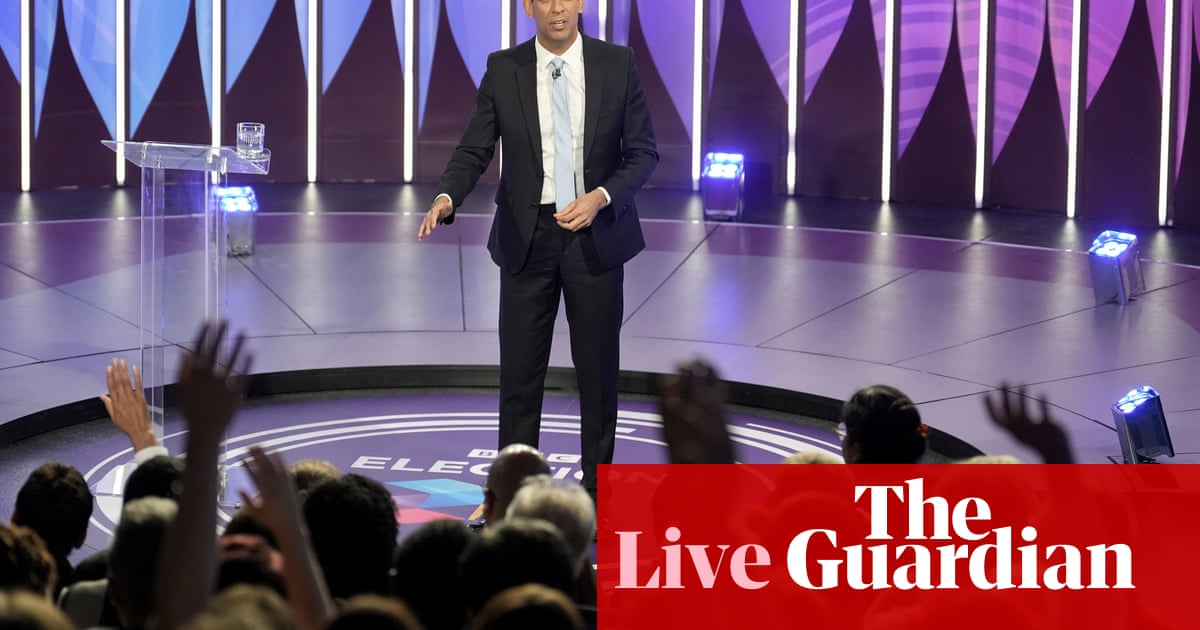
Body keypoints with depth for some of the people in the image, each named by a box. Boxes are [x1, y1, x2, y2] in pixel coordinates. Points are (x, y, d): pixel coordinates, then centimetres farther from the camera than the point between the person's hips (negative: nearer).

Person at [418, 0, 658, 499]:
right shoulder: (503, 69, -2)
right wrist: (446, 197, -22)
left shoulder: (617, 64, -3)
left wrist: (600, 197, -17)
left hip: (596, 234, 0)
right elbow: (474, 150, -3)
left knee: (598, 369, 8)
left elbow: (643, 152, -1)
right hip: (527, 236, 0)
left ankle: (596, 490, 19)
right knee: (520, 370, 3)